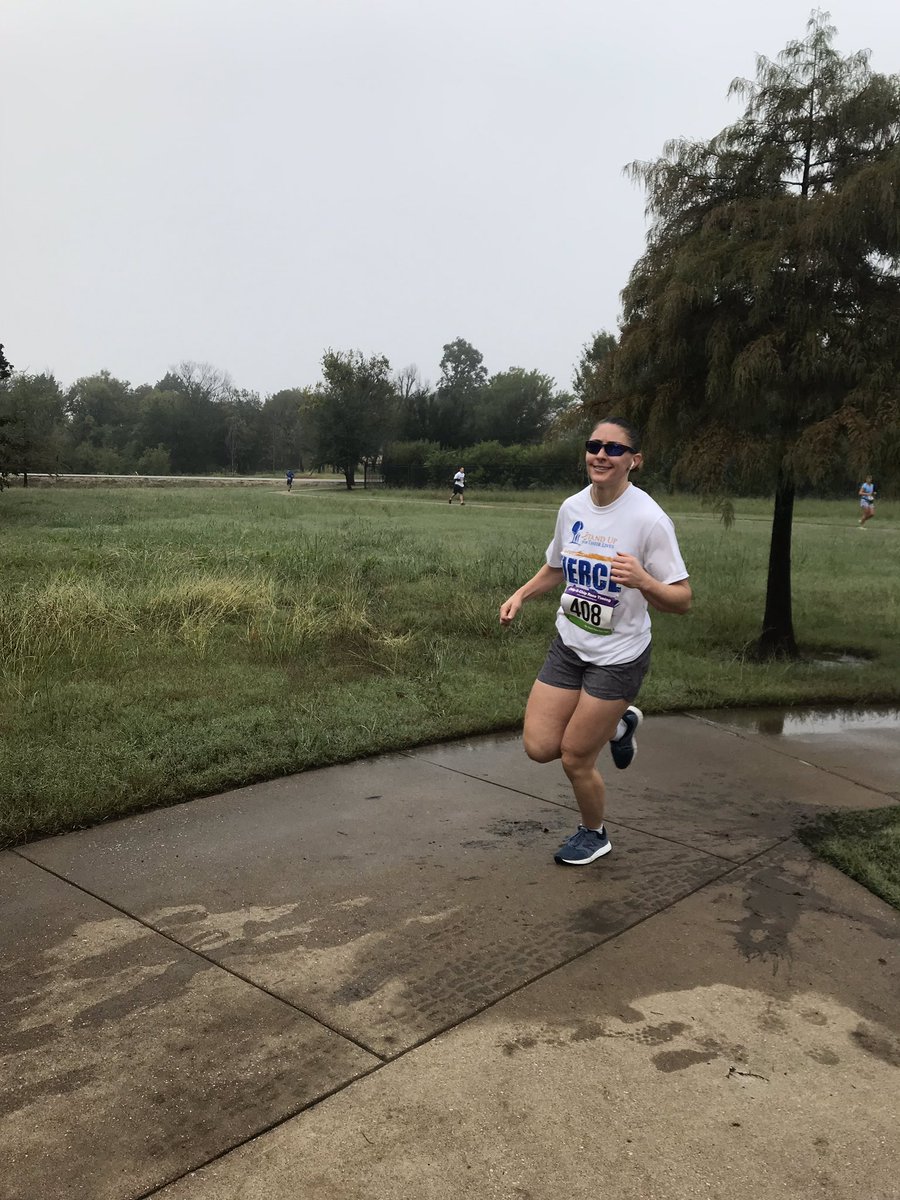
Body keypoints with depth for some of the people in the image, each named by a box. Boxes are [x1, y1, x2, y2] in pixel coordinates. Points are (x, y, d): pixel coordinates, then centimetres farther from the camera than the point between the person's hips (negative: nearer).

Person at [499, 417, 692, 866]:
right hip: (568, 645, 6)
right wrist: (521, 594, 0)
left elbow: (681, 600, -18)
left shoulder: (649, 518, -20)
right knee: (539, 747, 2)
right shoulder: (572, 507, -2)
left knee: (575, 760, 2)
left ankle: (594, 834, 34)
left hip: (619, 657, -6)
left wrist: (642, 581, -38)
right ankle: (618, 725, 30)